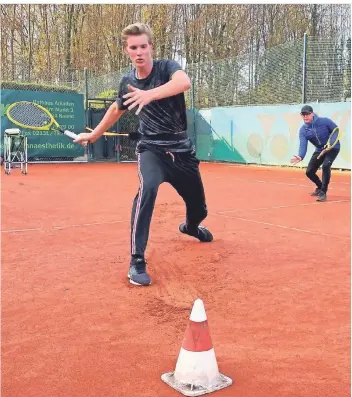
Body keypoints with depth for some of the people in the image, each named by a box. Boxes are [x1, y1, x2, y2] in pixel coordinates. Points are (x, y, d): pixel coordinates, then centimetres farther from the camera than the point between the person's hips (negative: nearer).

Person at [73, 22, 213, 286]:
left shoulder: (166, 67, -11)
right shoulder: (127, 81, -1)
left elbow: (185, 82, -36)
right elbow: (117, 109, 20)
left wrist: (150, 94, -51)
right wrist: (94, 135, 28)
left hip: (182, 149, 0)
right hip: (151, 148, 0)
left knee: (199, 209, 12)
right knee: (147, 188, -33)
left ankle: (190, 227, 53)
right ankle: (137, 261, -26)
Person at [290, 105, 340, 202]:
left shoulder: (324, 121, -21)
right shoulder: (303, 130, -13)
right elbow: (303, 145, -24)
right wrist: (300, 156, -44)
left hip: (332, 148, -5)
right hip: (319, 150, 5)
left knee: (325, 166, -31)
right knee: (309, 172, 3)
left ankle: (323, 192, -20)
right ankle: (320, 187, 34)